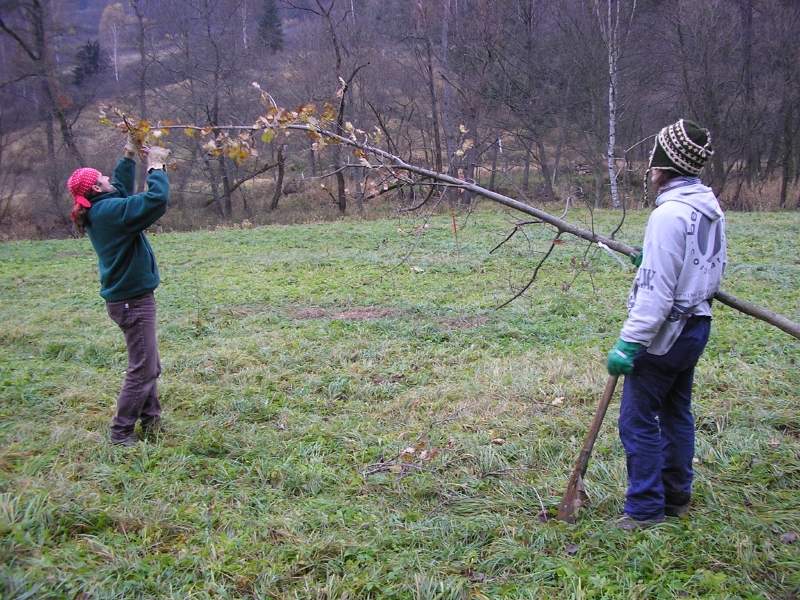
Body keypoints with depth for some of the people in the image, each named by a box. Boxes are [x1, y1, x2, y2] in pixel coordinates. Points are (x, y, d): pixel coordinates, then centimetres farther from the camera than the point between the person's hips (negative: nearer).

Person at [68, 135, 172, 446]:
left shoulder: (98, 211, 8)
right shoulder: (109, 210, -20)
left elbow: (121, 187, 27)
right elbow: (156, 200, -29)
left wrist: (129, 156, 20)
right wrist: (157, 167, -14)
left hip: (127, 297, 10)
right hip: (132, 300, -10)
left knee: (148, 366, 18)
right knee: (142, 369, -3)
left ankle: (151, 421, 27)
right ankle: (121, 431, 4)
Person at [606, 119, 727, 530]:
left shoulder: (670, 214, -21)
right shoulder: (711, 209, 7)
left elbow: (656, 290, -25)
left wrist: (629, 343, -23)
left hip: (666, 332, -9)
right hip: (697, 324, 10)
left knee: (638, 419, 0)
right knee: (676, 412, 19)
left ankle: (645, 509, 8)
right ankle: (677, 496, 31)